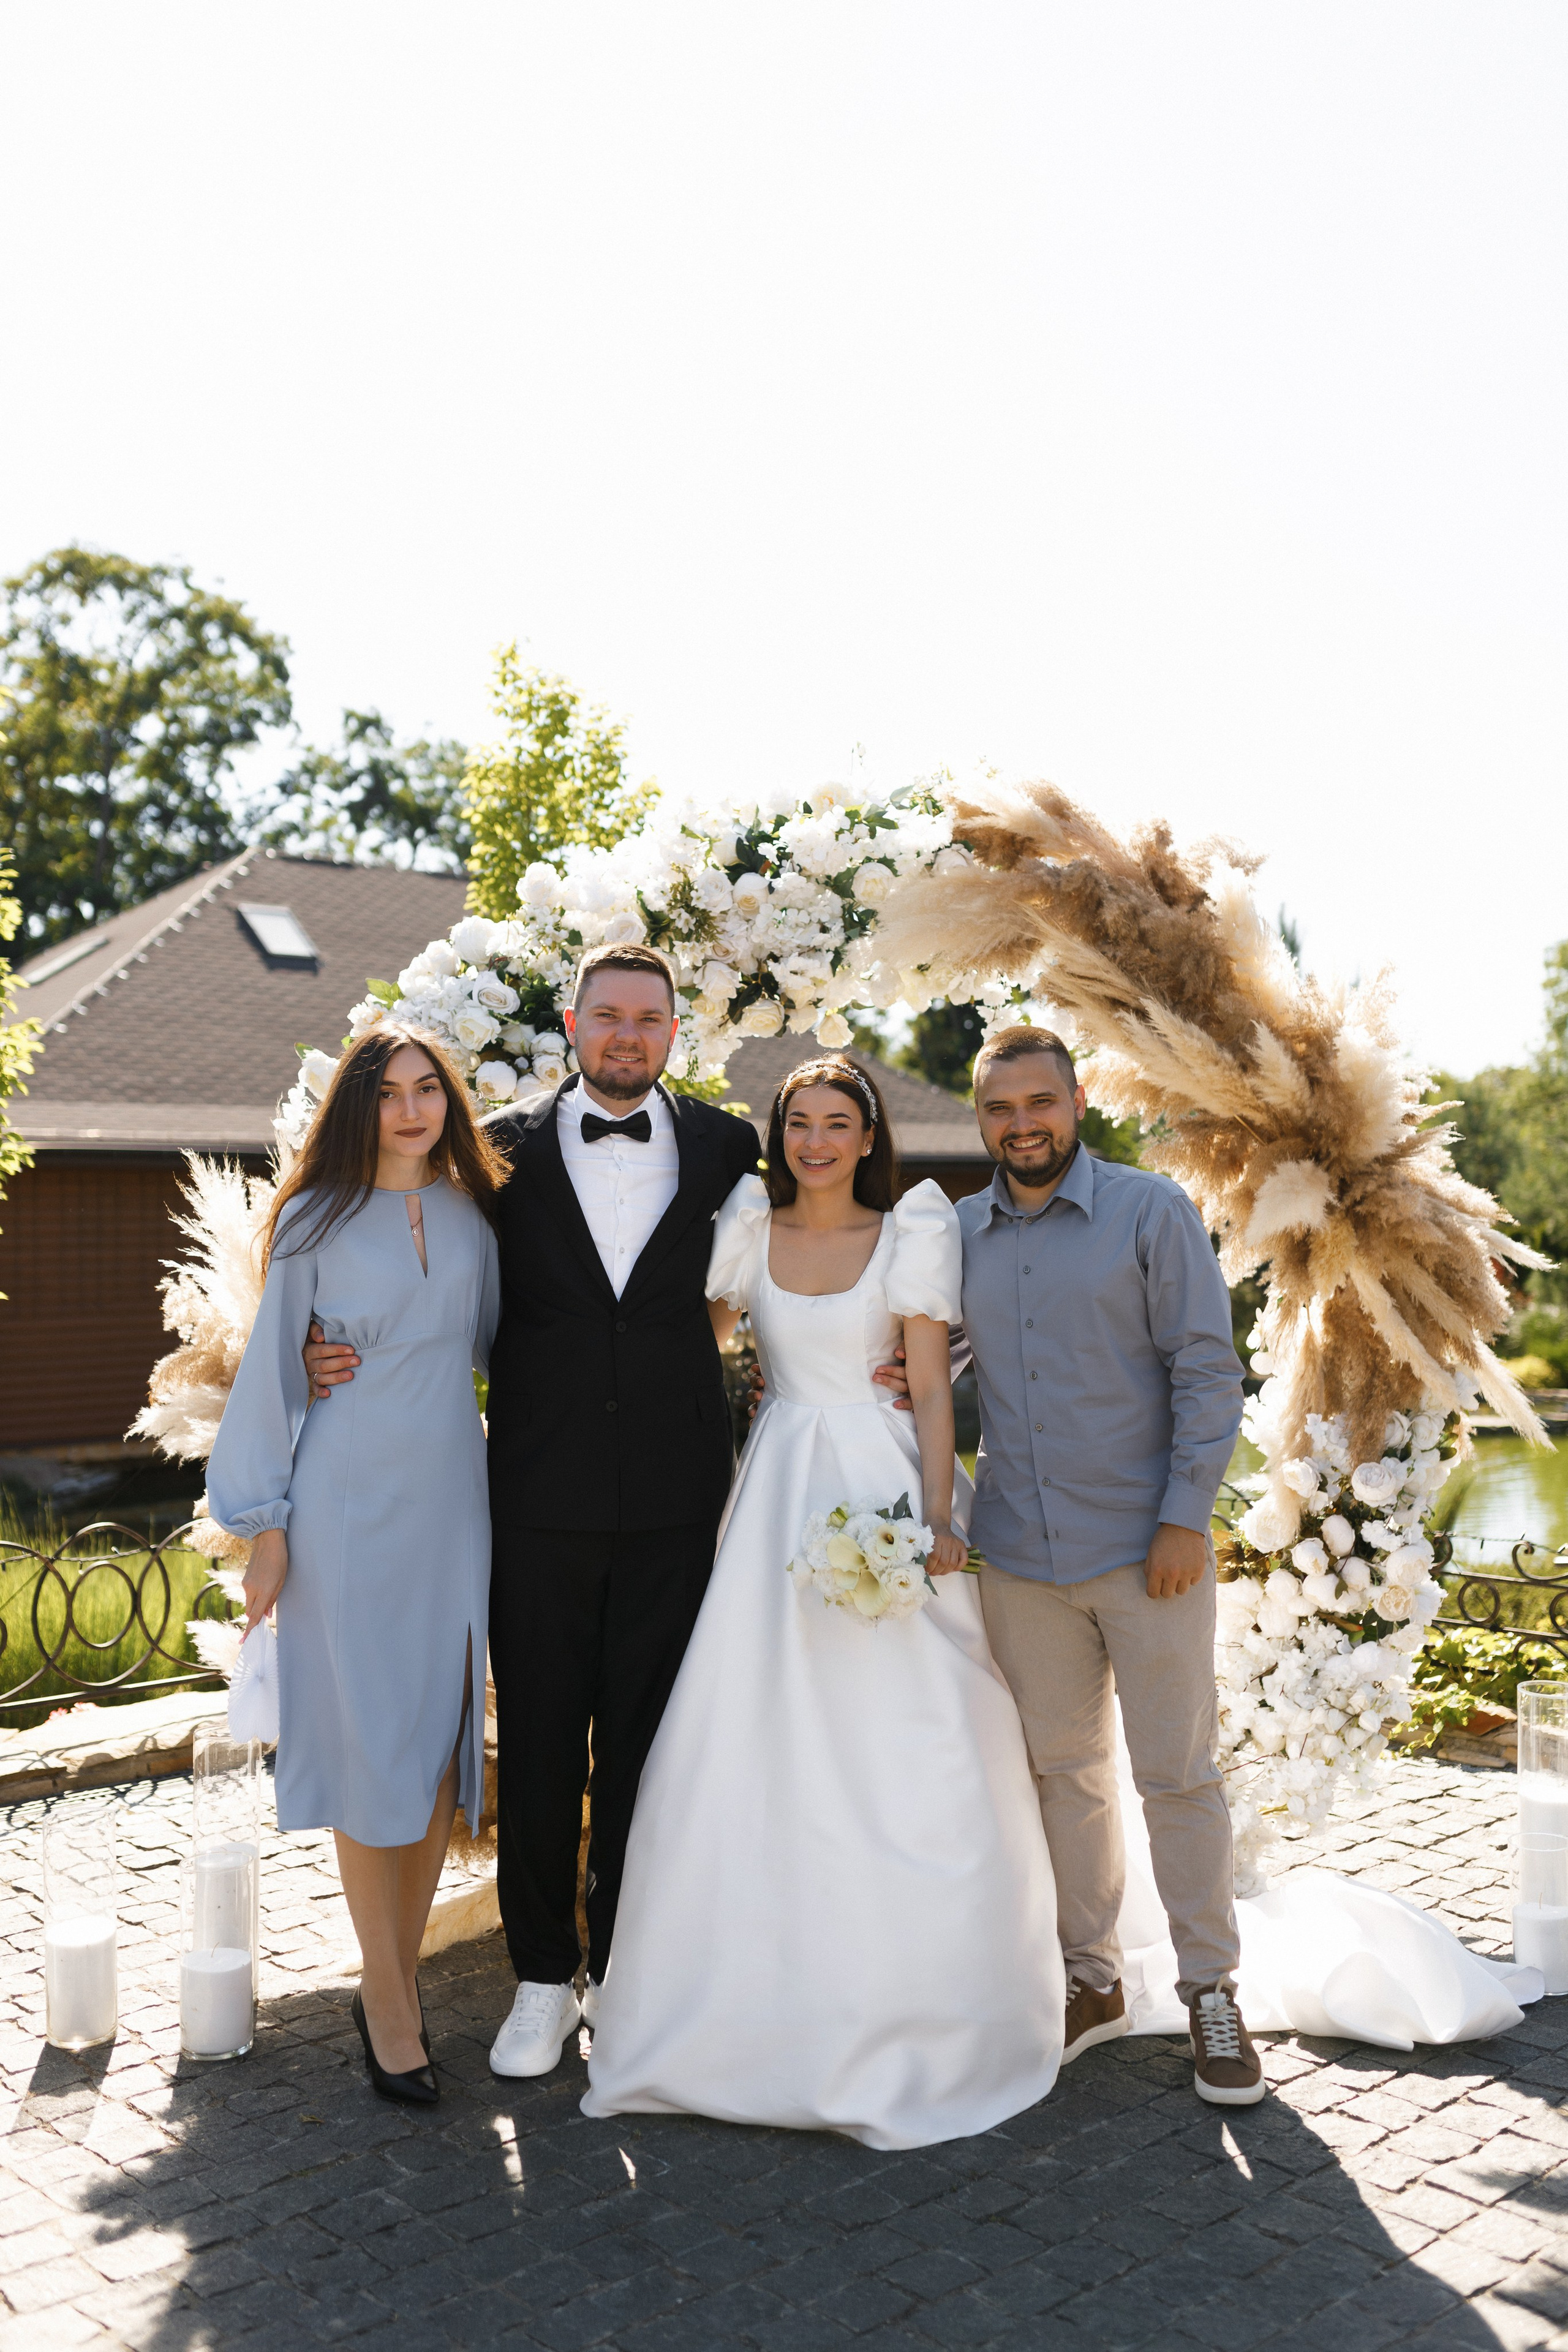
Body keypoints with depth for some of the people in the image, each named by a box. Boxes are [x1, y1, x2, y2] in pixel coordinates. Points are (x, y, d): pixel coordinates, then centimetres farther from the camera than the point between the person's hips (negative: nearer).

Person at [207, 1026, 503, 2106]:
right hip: (348, 1504, -3)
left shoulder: (473, 1217, 8)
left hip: (451, 1500, 4)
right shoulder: (317, 1219, -2)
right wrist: (265, 1522, -2)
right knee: (367, 1743, -1)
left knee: (442, 1739, 6)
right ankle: (390, 2001, 11)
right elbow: (272, 1368, 0)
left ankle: (398, 1975, 21)